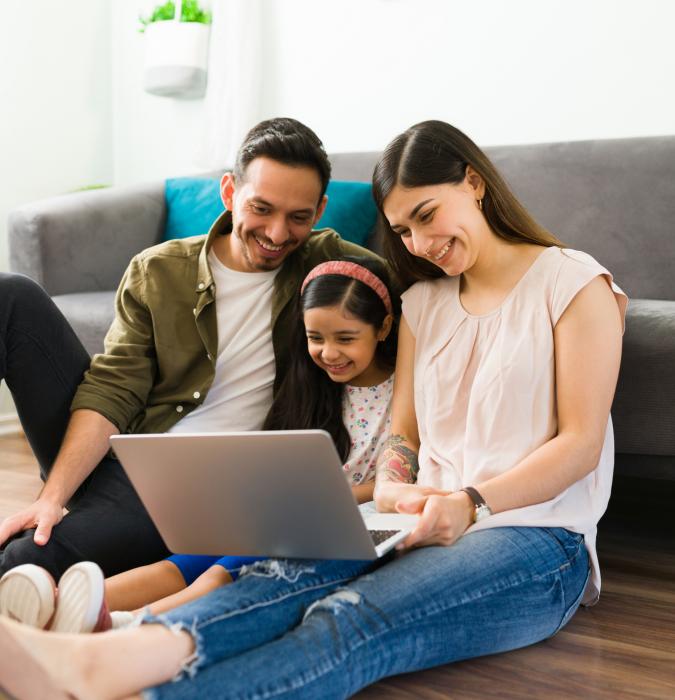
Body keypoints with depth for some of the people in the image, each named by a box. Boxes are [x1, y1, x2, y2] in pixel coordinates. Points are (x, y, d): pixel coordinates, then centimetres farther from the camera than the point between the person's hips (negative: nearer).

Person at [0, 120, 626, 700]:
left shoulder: (573, 282, 3)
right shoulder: (424, 300, 21)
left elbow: (582, 441, -5)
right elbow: (403, 433, 15)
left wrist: (473, 502, -19)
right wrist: (391, 491, -9)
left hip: (538, 539, -5)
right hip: (433, 526, 5)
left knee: (349, 618, -34)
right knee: (292, 575, -30)